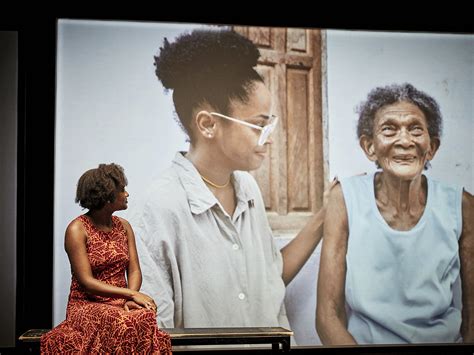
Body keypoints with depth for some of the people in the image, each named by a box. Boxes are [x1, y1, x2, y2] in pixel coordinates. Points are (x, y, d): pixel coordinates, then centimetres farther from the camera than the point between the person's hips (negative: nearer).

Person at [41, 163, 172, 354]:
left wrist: (130, 299, -15)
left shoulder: (123, 226, 11)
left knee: (146, 317, -31)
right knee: (119, 323, -37)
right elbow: (86, 282, -14)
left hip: (121, 303, 4)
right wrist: (132, 294, -20)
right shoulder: (77, 229, -8)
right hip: (87, 304, -4)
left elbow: (134, 270, 6)